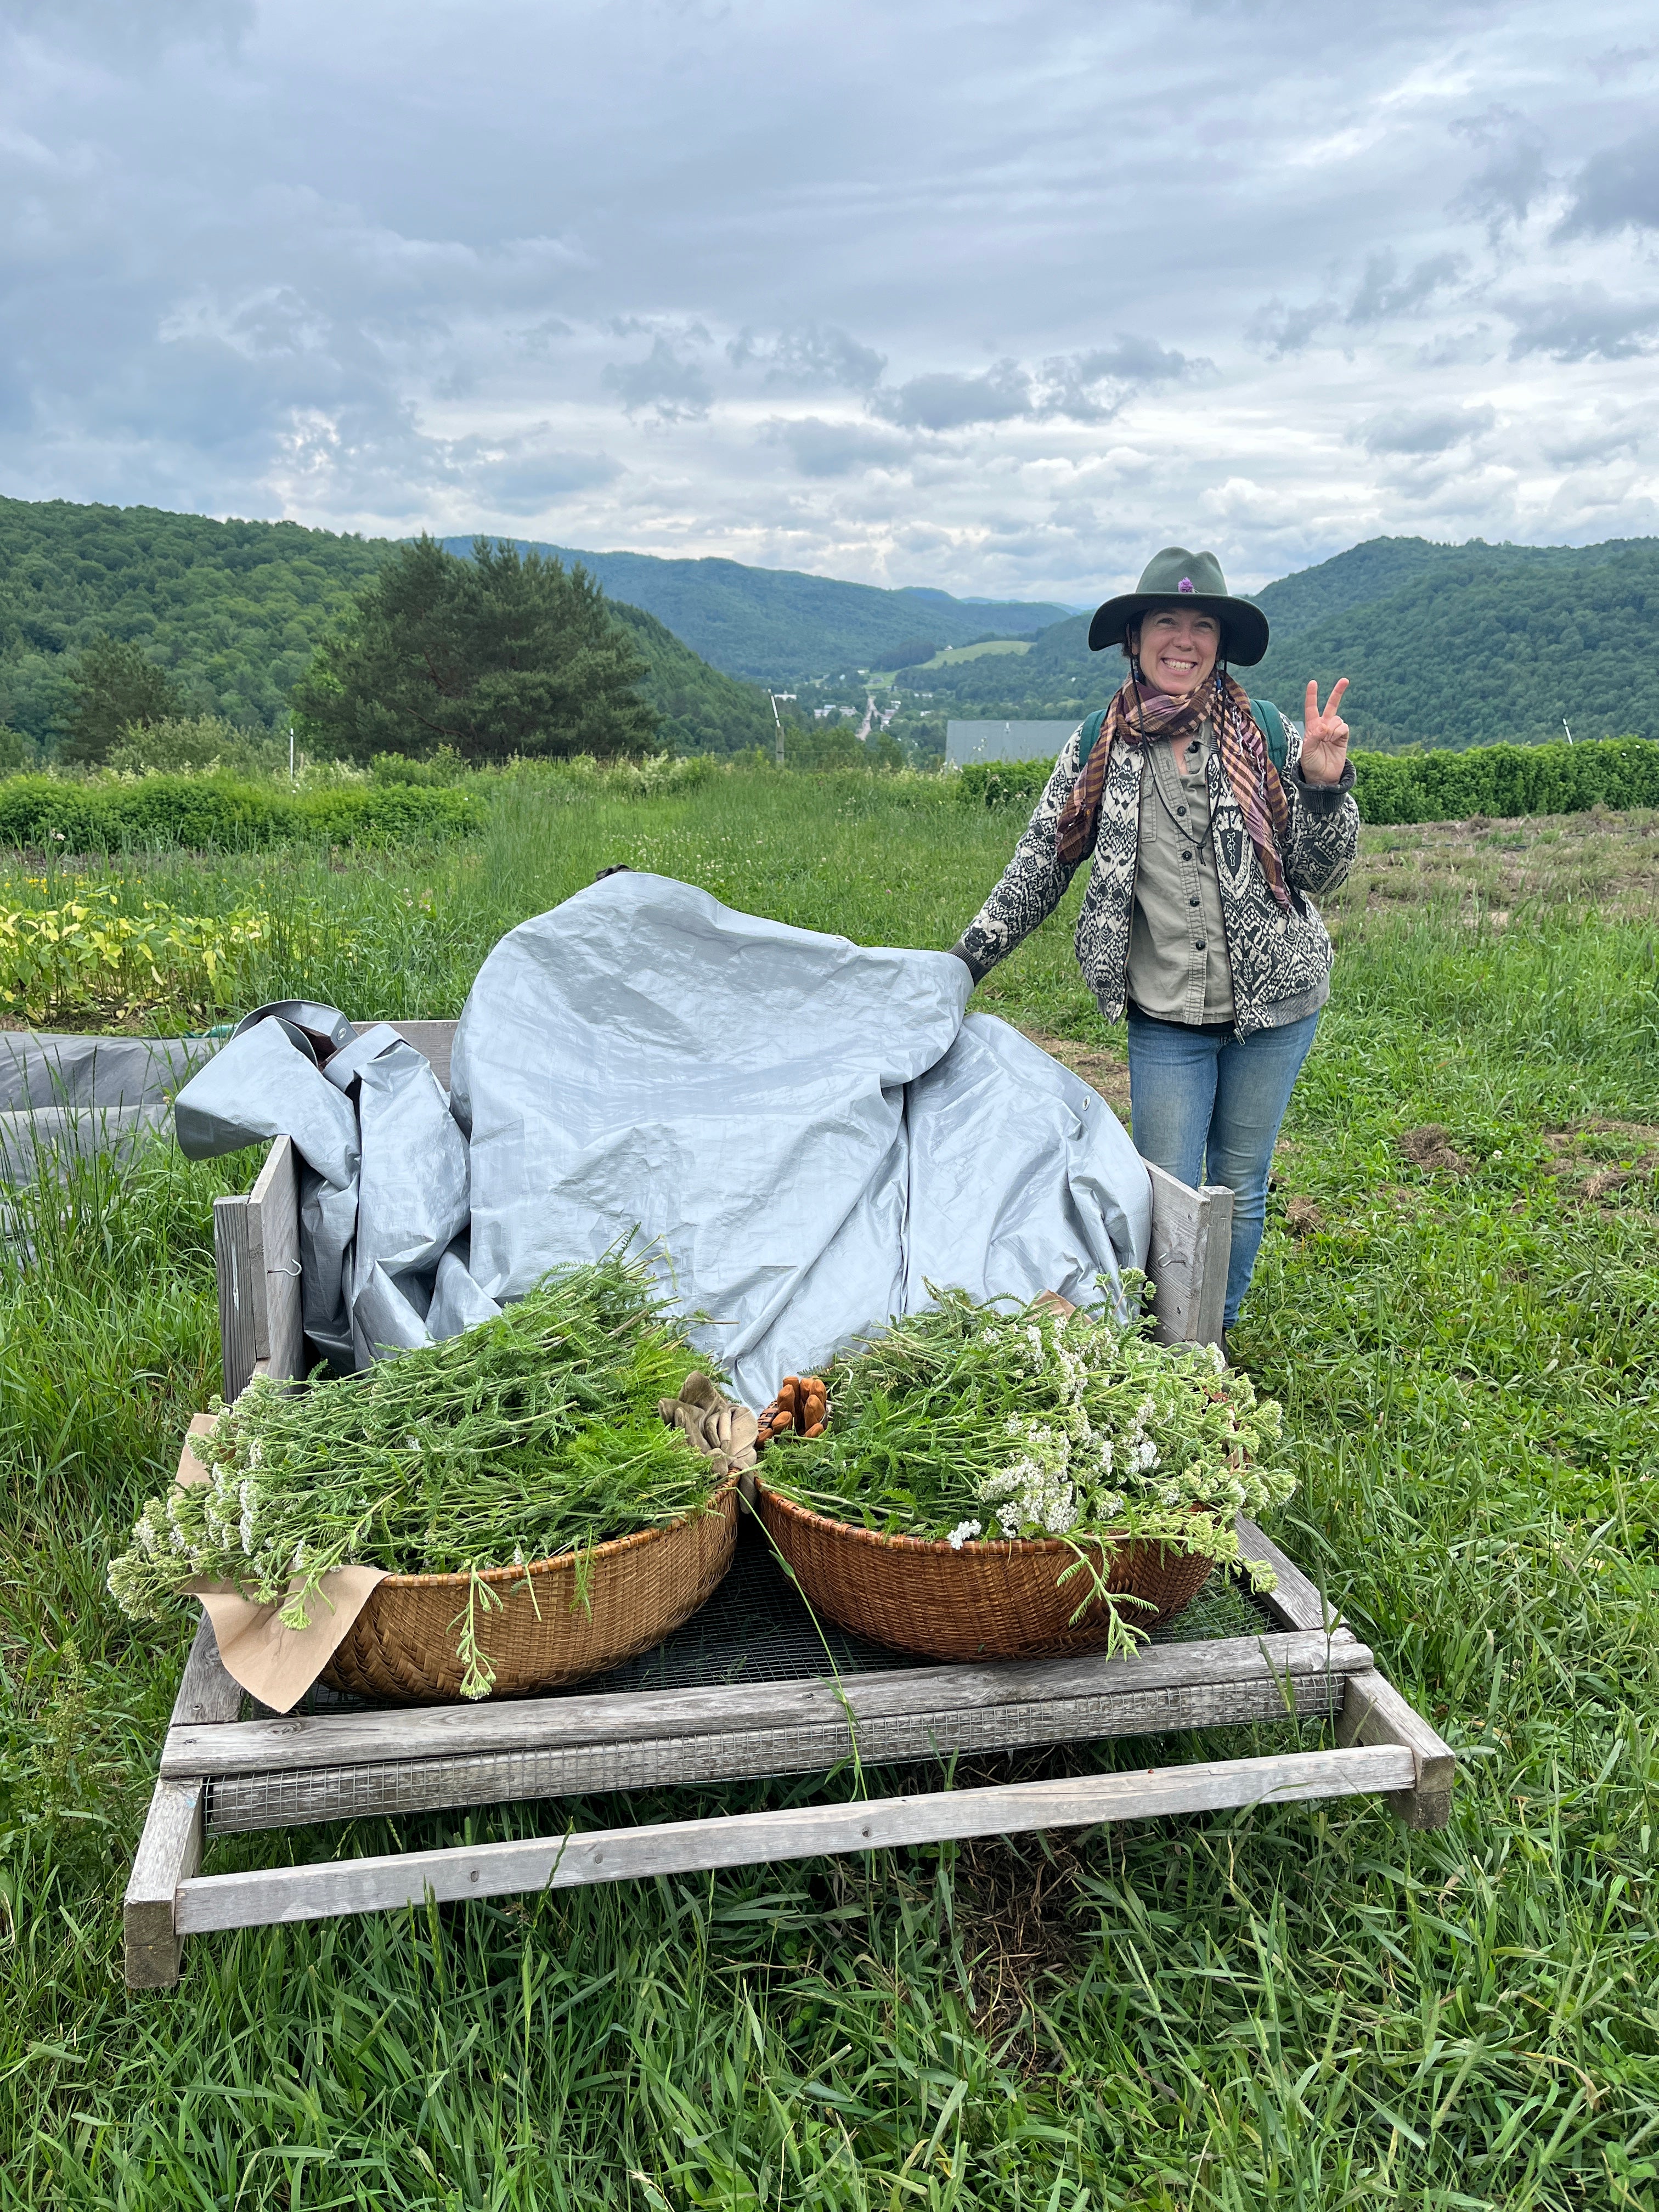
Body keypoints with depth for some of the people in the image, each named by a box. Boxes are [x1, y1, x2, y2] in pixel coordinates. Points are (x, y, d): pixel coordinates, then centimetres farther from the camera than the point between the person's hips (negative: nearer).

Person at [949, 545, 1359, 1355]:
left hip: (1274, 1003, 0)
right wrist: (961, 963, 5)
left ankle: (1216, 1338, 31)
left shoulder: (1268, 735, -3)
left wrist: (1323, 785, -18)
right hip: (1164, 1015, 0)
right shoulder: (1097, 747, 0)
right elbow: (1038, 868, 7)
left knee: (1240, 1186, 11)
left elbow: (1319, 875, -1)